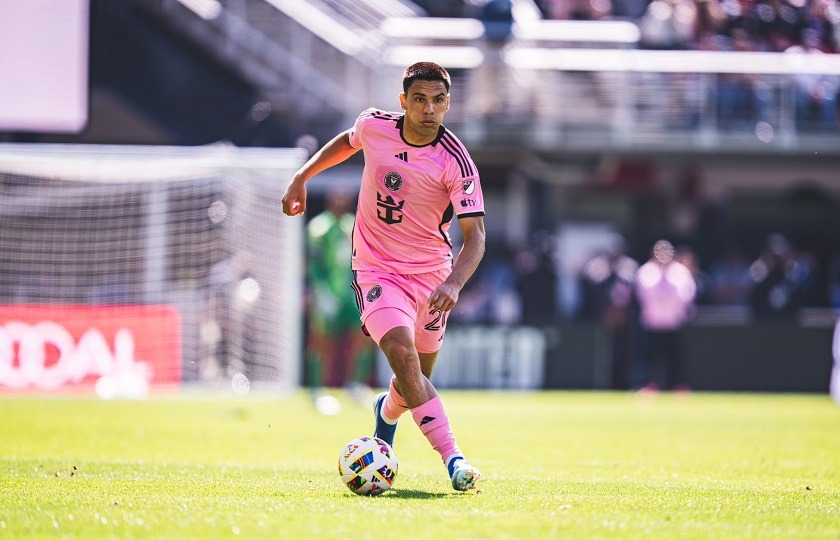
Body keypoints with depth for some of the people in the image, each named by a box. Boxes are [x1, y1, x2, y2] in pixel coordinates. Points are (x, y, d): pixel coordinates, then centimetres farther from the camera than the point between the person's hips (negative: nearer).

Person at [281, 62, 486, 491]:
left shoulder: (455, 162, -19)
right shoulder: (374, 125, -10)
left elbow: (475, 235, -22)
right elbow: (348, 141, 16)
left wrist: (453, 284, -38)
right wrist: (301, 177, 14)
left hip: (431, 273, 0)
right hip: (376, 268, 0)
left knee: (418, 376, 11)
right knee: (402, 354, -24)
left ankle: (388, 411, 50)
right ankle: (453, 459, -30)